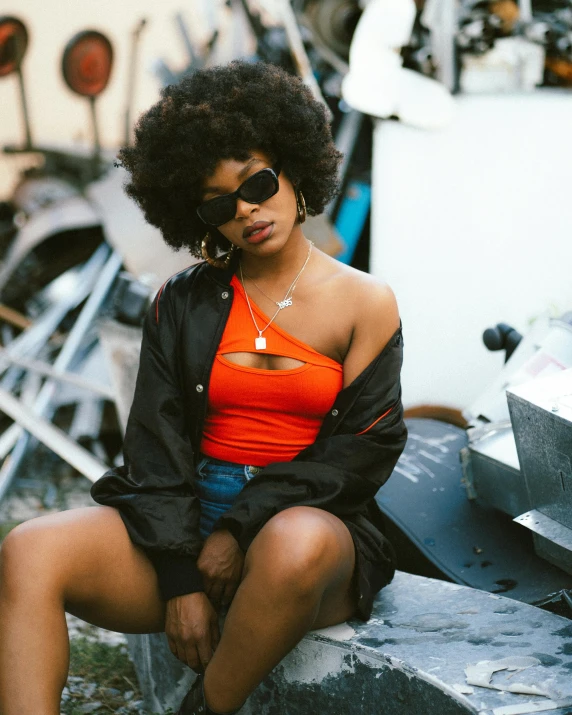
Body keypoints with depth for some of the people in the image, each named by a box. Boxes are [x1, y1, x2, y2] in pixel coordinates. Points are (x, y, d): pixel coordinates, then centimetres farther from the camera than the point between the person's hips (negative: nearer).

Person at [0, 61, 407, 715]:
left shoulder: (365, 303, 5)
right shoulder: (183, 303, 12)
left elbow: (361, 451, -2)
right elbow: (156, 440, 4)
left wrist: (241, 530, -11)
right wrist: (181, 576, -10)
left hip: (310, 521, -2)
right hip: (186, 518, 3)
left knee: (295, 546, -40)